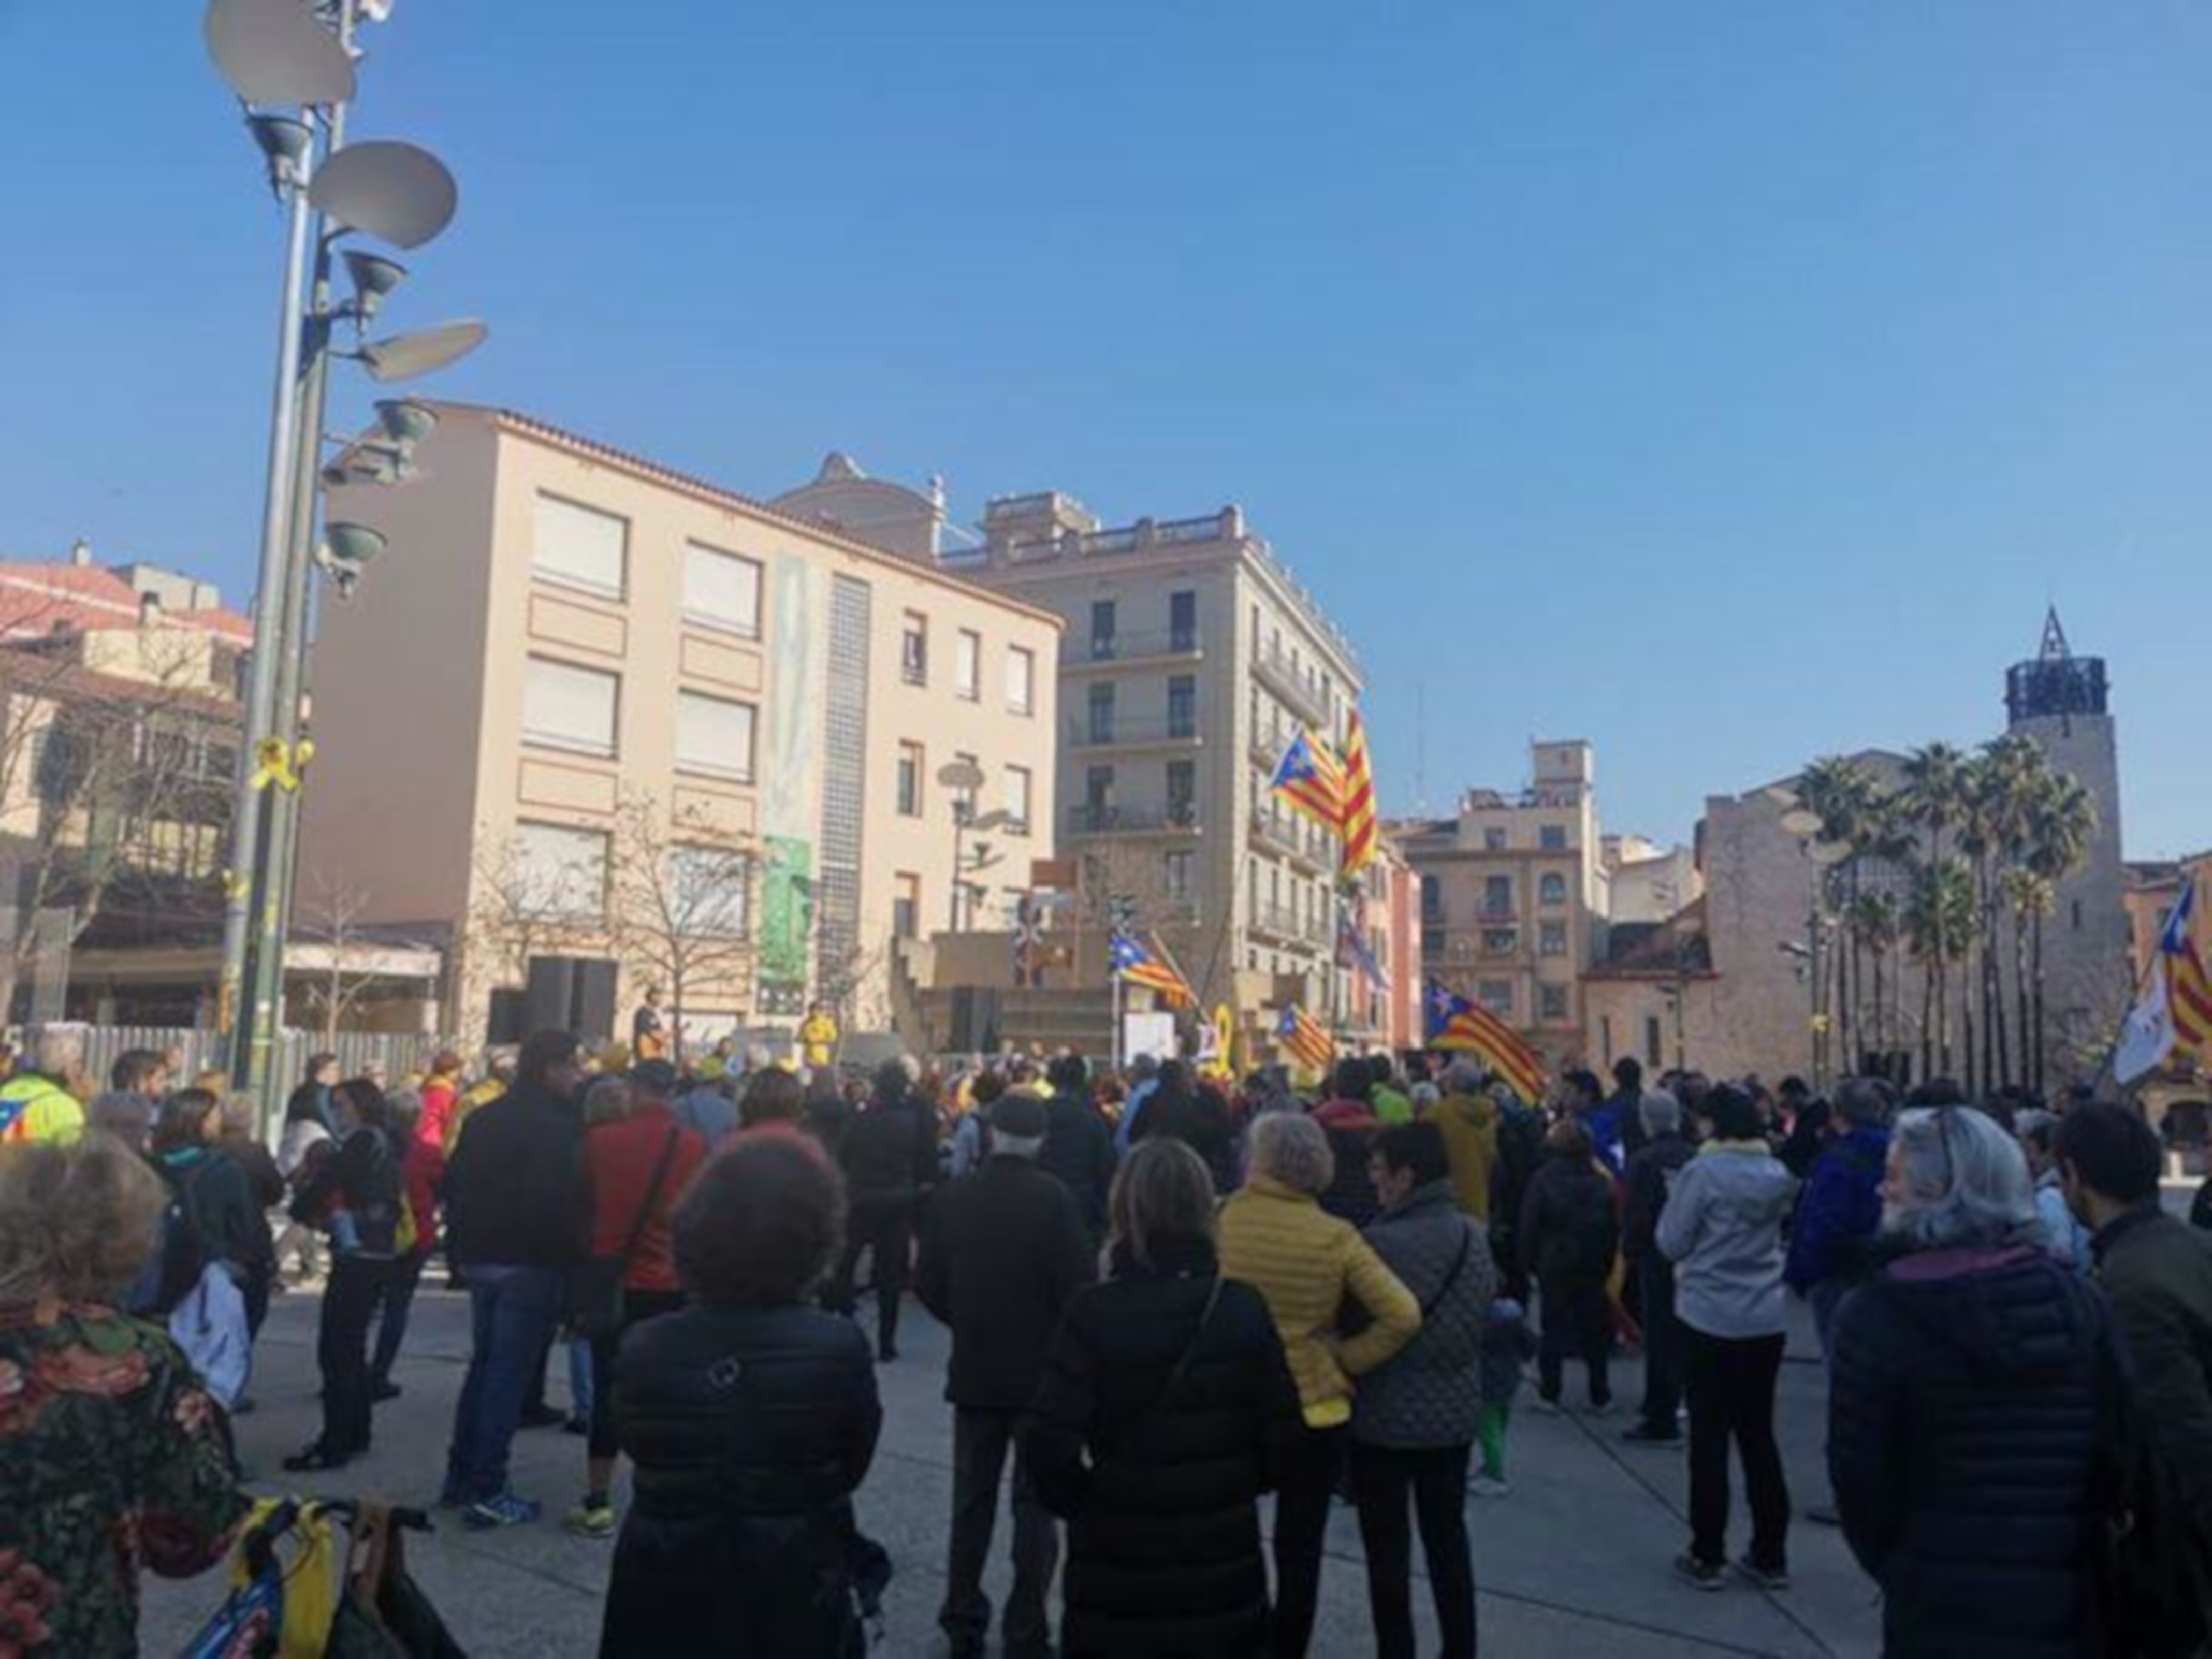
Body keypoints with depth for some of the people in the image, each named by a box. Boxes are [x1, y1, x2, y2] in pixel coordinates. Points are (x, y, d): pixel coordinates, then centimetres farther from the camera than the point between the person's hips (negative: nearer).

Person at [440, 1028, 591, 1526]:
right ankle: (486, 1493, 2)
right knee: (510, 1374, -2)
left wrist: (462, 1246, 20)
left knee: (483, 1365, 19)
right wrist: (570, 1255, -8)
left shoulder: (484, 1118, 10)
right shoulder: (557, 1128, -17)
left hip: (481, 1259, 8)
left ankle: (459, 1477, 26)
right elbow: (565, 1202, -21)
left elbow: (453, 1185, 15)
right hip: (532, 1265, -8)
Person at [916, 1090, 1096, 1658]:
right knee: (1035, 1504, 10)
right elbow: (1079, 1287, -18)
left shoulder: (951, 1197, -6)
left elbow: (928, 1284, -3)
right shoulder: (1056, 1198, -17)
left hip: (974, 1371, 3)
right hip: (1043, 1371, -3)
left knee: (971, 1500, 17)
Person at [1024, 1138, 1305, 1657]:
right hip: (1223, 1558, 2)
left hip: (1117, 1570, -2)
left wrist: (1082, 1503, 0)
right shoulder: (1244, 1308, -9)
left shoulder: (1094, 1312, -17)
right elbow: (1284, 1432, -5)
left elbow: (1050, 1441, -19)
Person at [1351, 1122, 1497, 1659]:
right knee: (1448, 1538, 20)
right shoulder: (1475, 1236, -4)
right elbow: (1483, 1318, 7)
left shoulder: (1380, 1242, -22)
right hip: (1454, 1412, 6)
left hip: (1386, 1416, -5)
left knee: (1388, 1551, 9)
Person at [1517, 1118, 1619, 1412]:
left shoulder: (1543, 1178, -10)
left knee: (1554, 1325, 7)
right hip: (1594, 1266, 2)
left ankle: (1550, 1394, 9)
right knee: (1594, 1328, 10)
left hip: (1554, 1266, -2)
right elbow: (1614, 1226, 2)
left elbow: (1529, 1226, -9)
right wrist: (1608, 1261, 8)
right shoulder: (1601, 1180, -3)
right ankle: (1600, 1397, 14)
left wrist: (1528, 1264, -1)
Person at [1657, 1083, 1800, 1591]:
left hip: (1710, 1320, -5)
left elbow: (1672, 1244, -10)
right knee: (1759, 1434, 14)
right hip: (1766, 1320, 5)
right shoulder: (1778, 1174, 1)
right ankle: (1771, 1556, 21)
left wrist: (1675, 1202, 5)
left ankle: (1707, 1556, 13)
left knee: (1710, 1436, 5)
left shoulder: (1702, 1173, -16)